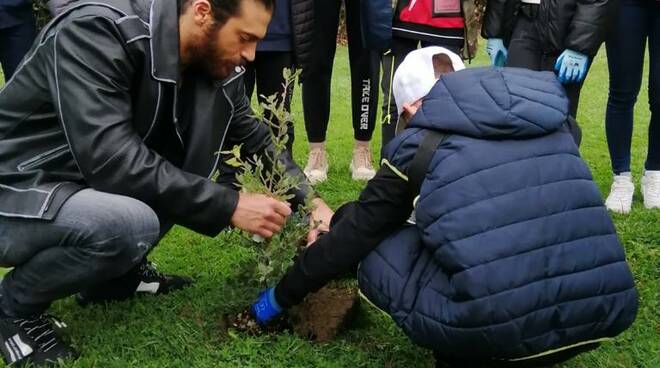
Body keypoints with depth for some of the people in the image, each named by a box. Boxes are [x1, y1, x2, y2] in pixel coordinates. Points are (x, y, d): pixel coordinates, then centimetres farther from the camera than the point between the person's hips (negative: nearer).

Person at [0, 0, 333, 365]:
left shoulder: (214, 60, -5)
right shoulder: (95, 30, -27)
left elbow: (255, 139, 7)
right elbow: (109, 157, -35)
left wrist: (309, 199, -8)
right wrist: (228, 205, -31)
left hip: (93, 188, 7)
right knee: (129, 223, -33)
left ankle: (114, 274, 7)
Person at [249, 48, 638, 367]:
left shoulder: (419, 147, 3)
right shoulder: (553, 116, 17)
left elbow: (356, 234, 13)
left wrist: (283, 296, 32)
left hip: (494, 330, -5)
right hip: (606, 313, 6)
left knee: (376, 253, 17)